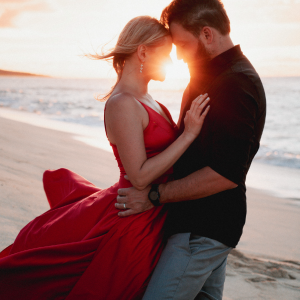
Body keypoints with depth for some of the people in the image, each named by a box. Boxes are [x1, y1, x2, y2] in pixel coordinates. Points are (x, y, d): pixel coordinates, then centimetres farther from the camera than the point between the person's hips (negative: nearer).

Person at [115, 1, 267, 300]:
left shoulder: (234, 85, -21)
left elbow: (226, 174, -27)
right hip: (209, 222, 10)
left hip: (203, 228, -10)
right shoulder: (215, 75, 13)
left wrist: (155, 195, -21)